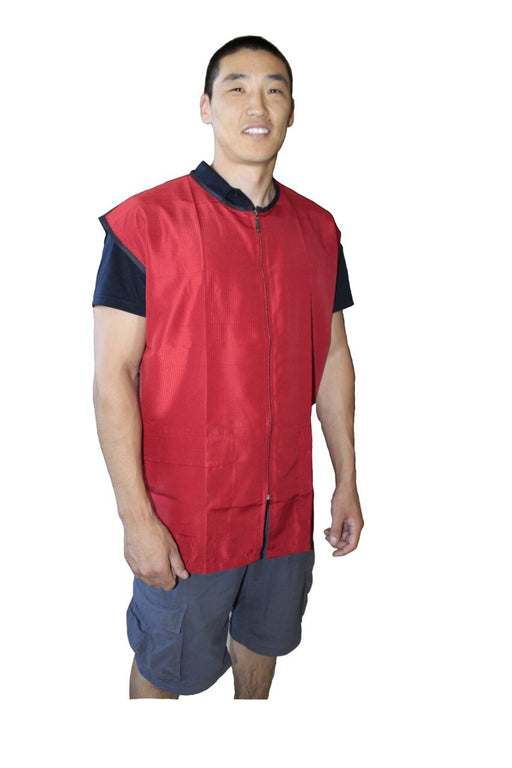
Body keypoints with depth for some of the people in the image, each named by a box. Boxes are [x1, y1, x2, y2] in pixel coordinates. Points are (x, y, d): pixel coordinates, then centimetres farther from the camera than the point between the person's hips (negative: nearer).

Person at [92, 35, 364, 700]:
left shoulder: (318, 229, 3)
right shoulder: (145, 221, -12)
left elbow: (333, 359, 9)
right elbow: (113, 375, -14)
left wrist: (348, 479, 9)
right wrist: (136, 516, -16)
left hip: (287, 503, 5)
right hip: (185, 512, -4)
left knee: (263, 638, 25)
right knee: (165, 667, 15)